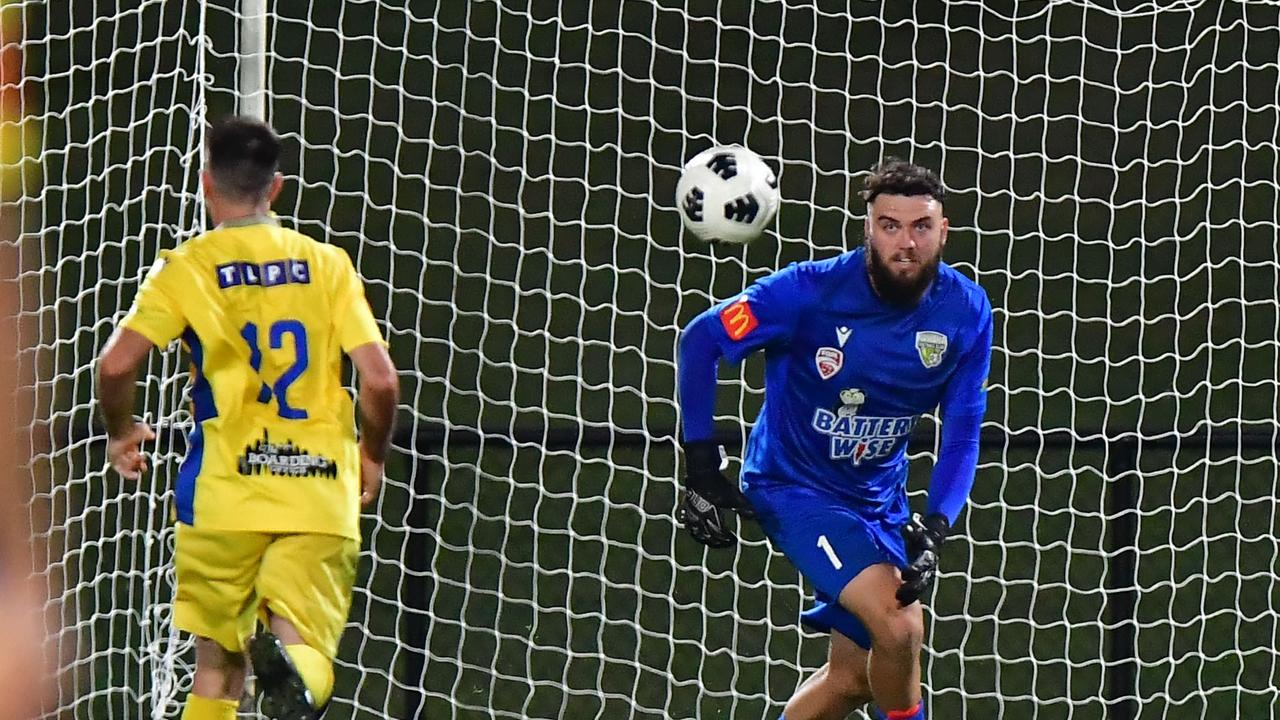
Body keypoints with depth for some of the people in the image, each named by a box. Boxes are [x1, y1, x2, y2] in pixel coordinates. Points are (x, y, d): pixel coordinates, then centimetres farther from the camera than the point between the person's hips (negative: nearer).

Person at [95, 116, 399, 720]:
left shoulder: (187, 268, 2)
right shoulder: (327, 264, 7)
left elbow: (116, 364, -10)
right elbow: (380, 379, -1)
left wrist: (120, 435, 10)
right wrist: (373, 457, 17)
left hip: (226, 490, -1)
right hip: (321, 491, 1)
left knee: (216, 669, 12)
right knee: (304, 643, -5)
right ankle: (291, 670, -40)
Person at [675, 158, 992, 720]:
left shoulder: (966, 313, -12)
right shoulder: (811, 290, -22)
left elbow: (962, 434, -5)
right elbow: (701, 339, -11)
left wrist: (934, 529, -19)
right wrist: (701, 466, -14)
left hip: (879, 499, 6)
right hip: (793, 484, -6)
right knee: (900, 626, -25)